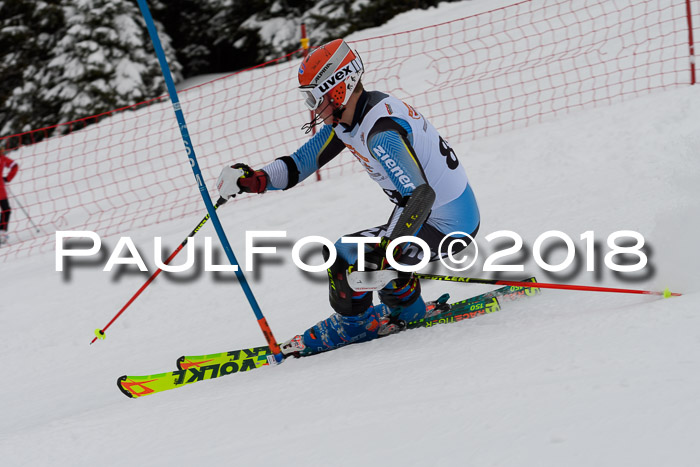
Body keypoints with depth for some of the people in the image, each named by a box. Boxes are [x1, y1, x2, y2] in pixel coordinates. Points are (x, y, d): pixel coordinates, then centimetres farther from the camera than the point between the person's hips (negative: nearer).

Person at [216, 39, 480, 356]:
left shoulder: (381, 132, -26)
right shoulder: (346, 117, 4)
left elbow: (420, 195, -35)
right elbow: (302, 162, 7)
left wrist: (383, 253, -40)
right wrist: (255, 179, -8)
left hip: (446, 226, -10)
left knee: (342, 257, -10)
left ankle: (353, 324, 12)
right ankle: (409, 311, 40)